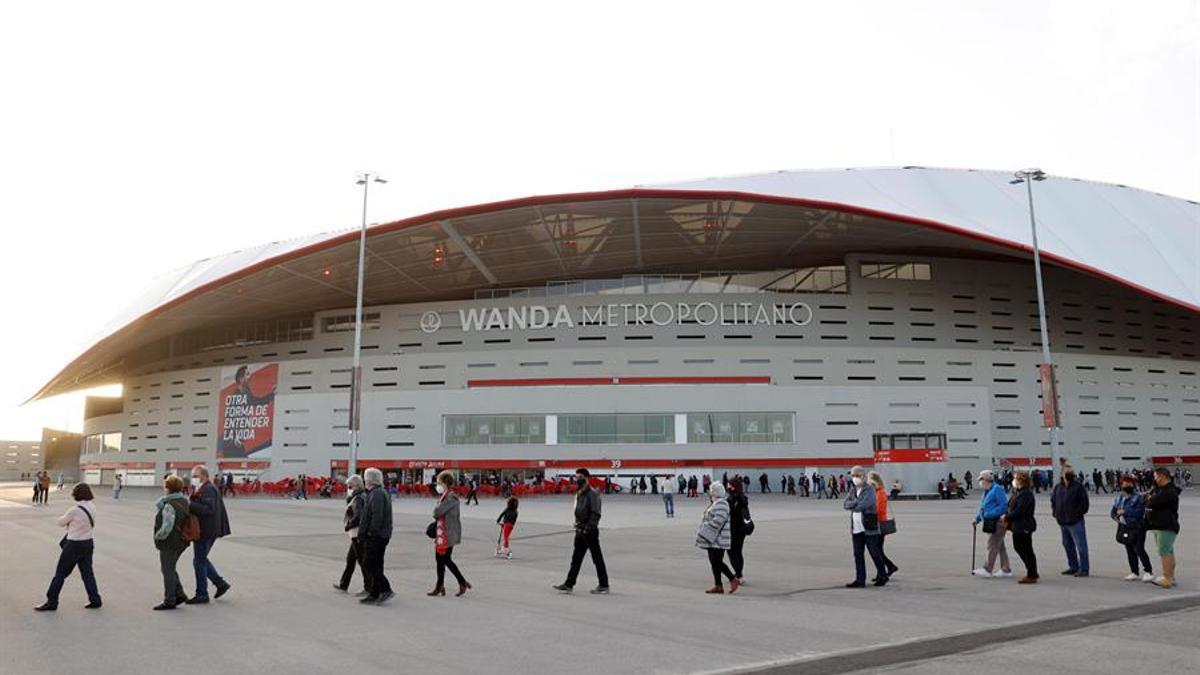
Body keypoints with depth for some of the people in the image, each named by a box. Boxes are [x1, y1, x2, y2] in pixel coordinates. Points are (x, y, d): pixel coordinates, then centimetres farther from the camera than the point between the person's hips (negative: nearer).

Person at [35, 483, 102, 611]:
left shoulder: (74, 510, -21)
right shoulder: (92, 507, -1)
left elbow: (61, 522, -6)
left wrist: (63, 517, 14)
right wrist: (72, 523, 6)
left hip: (74, 545, -7)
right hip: (88, 543, 7)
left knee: (60, 573, 8)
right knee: (87, 572, 14)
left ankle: (51, 602, 18)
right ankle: (95, 600, 17)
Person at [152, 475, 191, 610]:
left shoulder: (169, 505, -22)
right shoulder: (184, 501, 6)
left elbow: (166, 528, -25)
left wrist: (157, 536, -10)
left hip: (169, 544, -9)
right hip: (181, 542, 9)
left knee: (168, 571, 4)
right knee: (170, 569, 22)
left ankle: (169, 601, 14)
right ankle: (180, 594, 23)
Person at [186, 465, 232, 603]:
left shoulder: (207, 490, -16)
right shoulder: (211, 488, 17)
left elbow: (209, 509, -28)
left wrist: (190, 505, -29)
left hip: (205, 532, -10)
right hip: (210, 530, 10)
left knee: (199, 561, -1)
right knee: (202, 559, 19)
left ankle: (201, 594, 8)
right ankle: (220, 583, 21)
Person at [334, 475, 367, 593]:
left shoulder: (357, 500, -17)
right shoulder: (363, 496, 12)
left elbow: (358, 517, -27)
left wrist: (347, 526, -15)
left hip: (358, 535, -10)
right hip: (357, 535, 10)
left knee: (362, 561, -4)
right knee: (350, 559, 19)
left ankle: (369, 588, 2)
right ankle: (343, 585, 31)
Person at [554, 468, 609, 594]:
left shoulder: (592, 494, -16)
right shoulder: (578, 494, 11)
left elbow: (595, 514, -21)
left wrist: (588, 527, -26)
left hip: (590, 531, -9)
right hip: (580, 531, 9)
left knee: (597, 558, 1)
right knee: (576, 558, 11)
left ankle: (603, 586, 11)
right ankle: (569, 584, 16)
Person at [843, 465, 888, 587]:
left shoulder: (869, 490, -8)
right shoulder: (852, 490, 12)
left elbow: (863, 505, -21)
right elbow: (845, 504, -1)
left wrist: (852, 506, -5)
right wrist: (857, 502, -15)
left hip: (869, 528, -6)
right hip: (856, 528, 6)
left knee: (875, 553, 4)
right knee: (858, 555, 6)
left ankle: (882, 576, 23)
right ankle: (860, 580, 12)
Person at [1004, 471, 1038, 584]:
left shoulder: (1026, 494, -20)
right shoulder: (1017, 492, 12)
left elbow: (1019, 511, -23)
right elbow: (1010, 506, 15)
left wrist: (1007, 517, -12)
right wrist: (1007, 515, -1)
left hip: (1024, 527, -11)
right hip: (1017, 526, 11)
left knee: (1027, 551, 0)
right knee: (1018, 548, 18)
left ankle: (1032, 576, 10)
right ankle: (1032, 572, 30)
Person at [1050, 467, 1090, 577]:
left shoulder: (1079, 487, -6)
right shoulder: (1058, 487, 11)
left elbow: (1084, 502, -11)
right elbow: (1053, 500, 22)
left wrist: (1078, 513, -12)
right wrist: (1055, 513, 13)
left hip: (1075, 522, -7)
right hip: (1062, 522, 7)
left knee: (1081, 545, -5)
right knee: (1067, 545, 15)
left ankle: (1083, 569, 1)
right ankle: (1073, 567, 26)